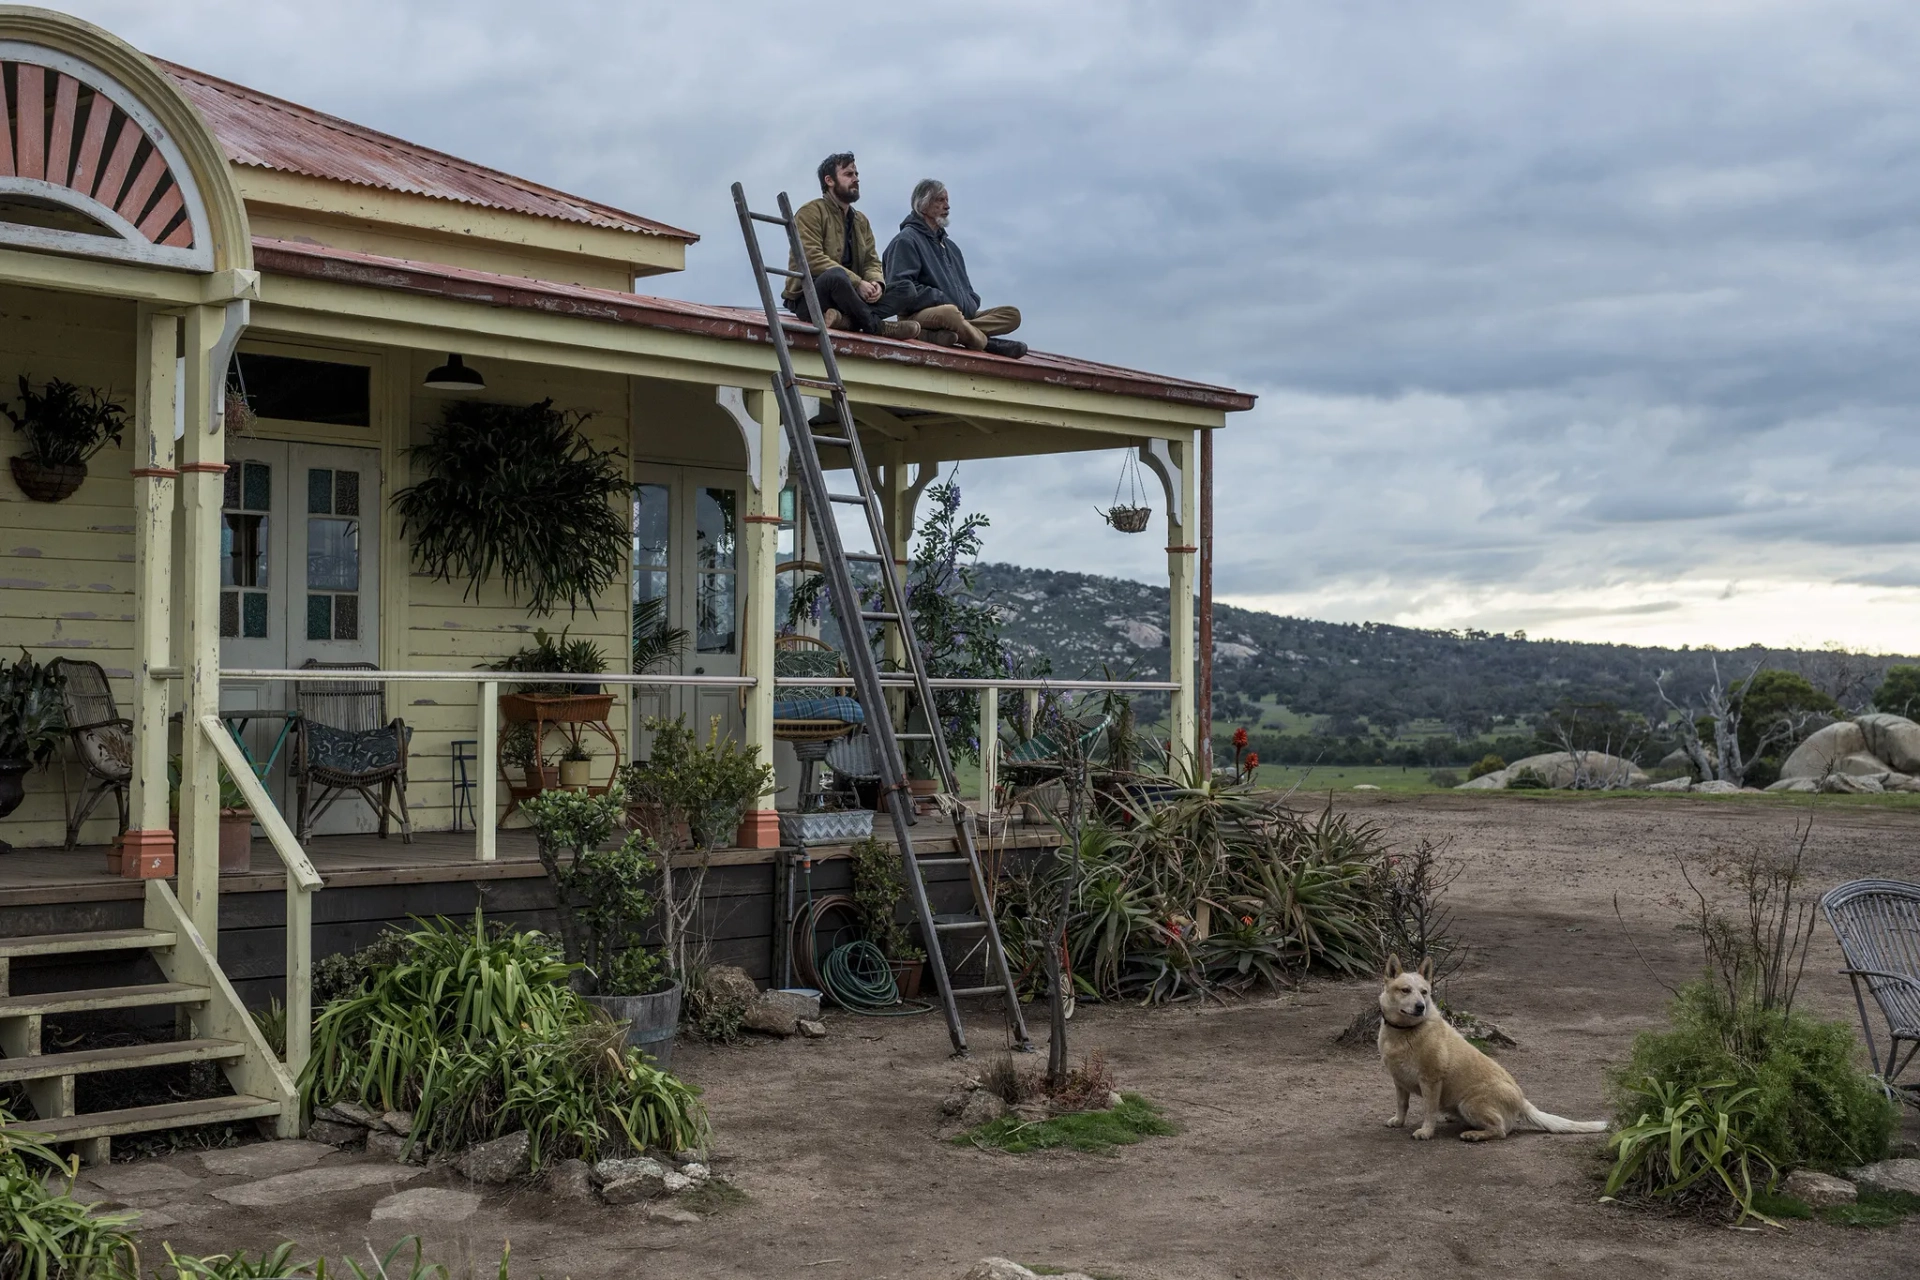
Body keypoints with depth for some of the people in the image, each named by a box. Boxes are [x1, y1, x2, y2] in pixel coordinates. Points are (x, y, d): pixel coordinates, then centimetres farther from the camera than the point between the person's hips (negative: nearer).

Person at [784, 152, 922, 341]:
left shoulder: (861, 220, 19)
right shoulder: (811, 212, -6)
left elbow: (872, 261, 13)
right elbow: (812, 259, -19)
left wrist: (876, 283, -13)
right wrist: (857, 283, -24)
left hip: (846, 295, 8)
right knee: (836, 274, -39)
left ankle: (846, 319, -28)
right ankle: (875, 326, -21)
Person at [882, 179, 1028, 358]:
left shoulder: (949, 245, 27)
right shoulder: (906, 240, -2)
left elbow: (966, 289, 30)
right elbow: (901, 289, -15)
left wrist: (970, 306, 5)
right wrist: (943, 301, -17)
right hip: (919, 315, -9)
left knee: (1012, 314, -7)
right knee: (949, 312, -42)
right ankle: (990, 344, -18)